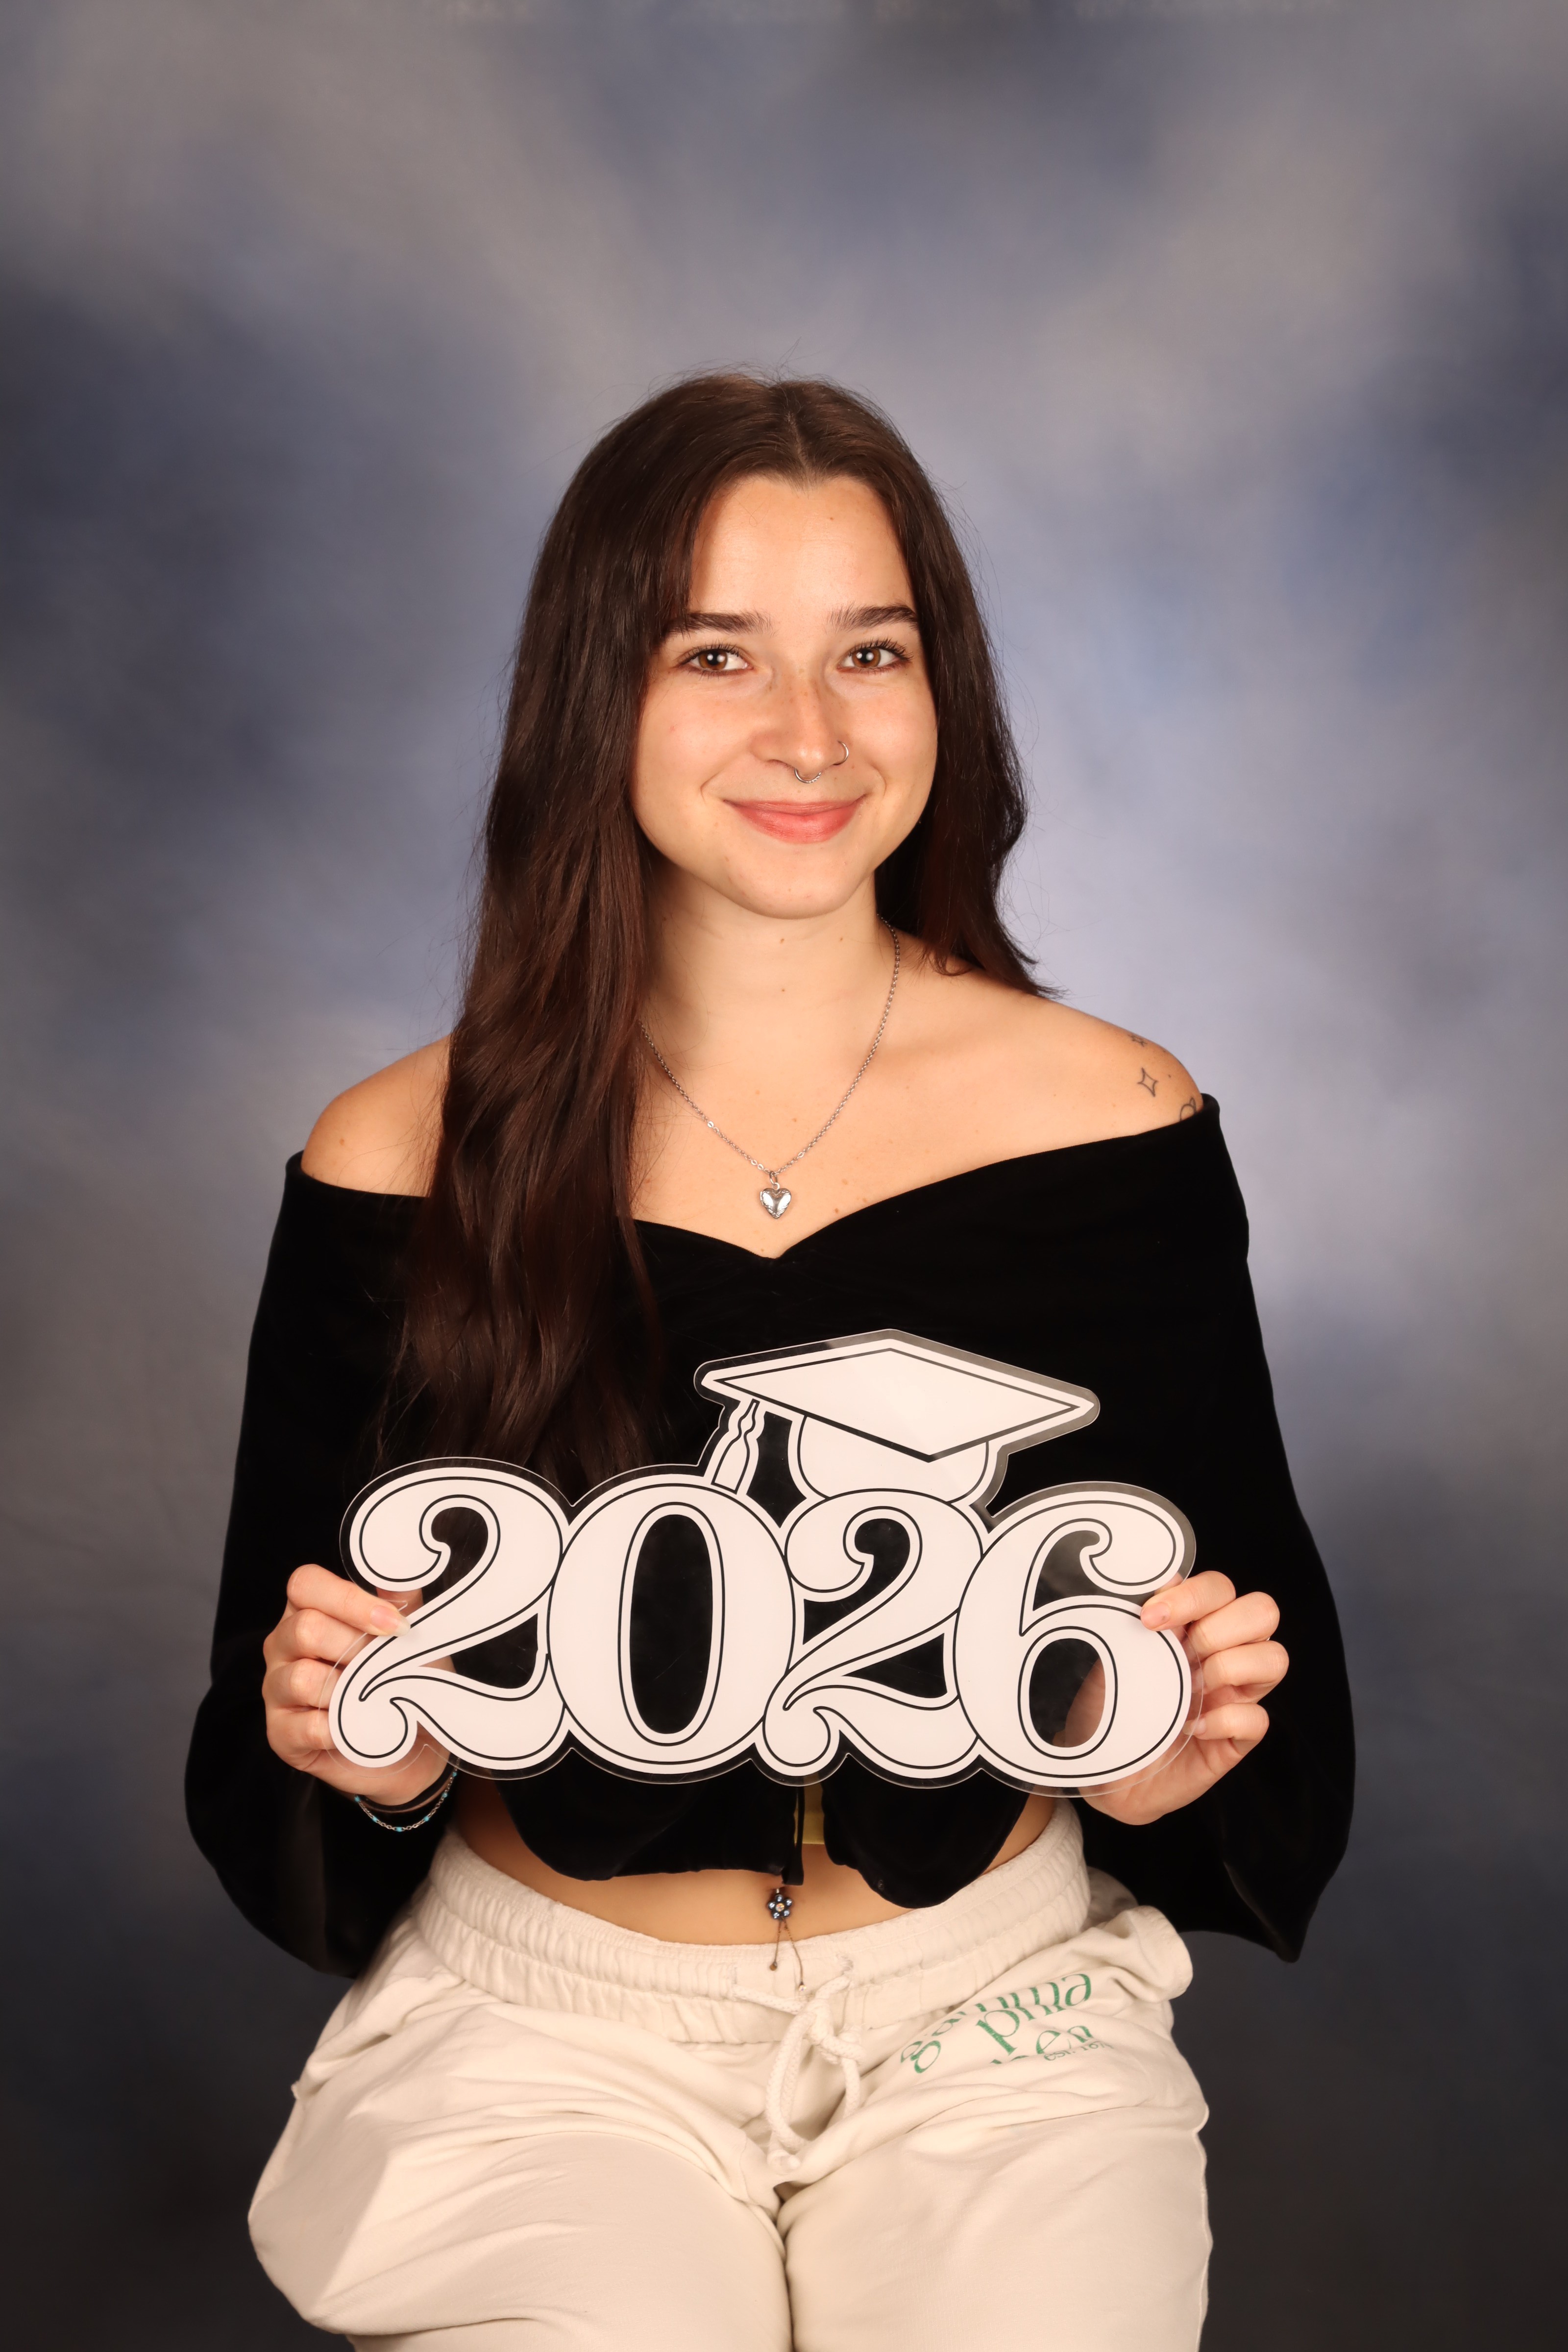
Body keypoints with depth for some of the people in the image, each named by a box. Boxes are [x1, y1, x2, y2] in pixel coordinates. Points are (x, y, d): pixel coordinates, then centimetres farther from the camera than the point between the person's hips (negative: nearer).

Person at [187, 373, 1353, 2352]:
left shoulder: (1113, 1120, -3)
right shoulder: (406, 1161, -5)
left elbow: (1253, 1644, 6)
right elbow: (276, 1710, 3)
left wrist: (1179, 1752, -15)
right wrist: (366, 1755, -18)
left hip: (990, 2003, 1)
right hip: (547, 2020, -1)